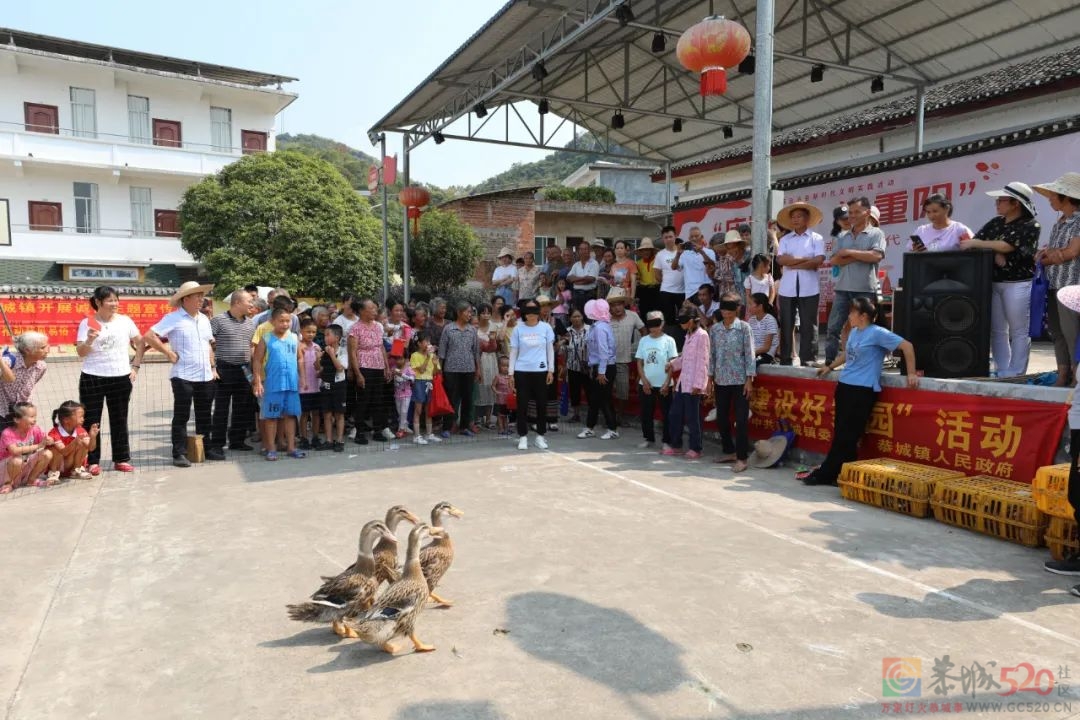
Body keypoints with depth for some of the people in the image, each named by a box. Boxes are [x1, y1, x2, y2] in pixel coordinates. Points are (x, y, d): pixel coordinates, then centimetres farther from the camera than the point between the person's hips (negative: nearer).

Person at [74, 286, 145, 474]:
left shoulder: (125, 321, 4)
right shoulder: (87, 323, -2)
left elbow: (140, 343, 11)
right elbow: (80, 353, -6)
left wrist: (135, 366, 3)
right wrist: (89, 340, -25)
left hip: (121, 378, 2)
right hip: (92, 379, -2)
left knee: (119, 420, 9)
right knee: (91, 421, 2)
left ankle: (121, 460, 17)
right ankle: (92, 461, 11)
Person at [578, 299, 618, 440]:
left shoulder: (600, 328, -18)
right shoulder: (597, 326, 9)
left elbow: (603, 351, -21)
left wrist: (601, 372, -20)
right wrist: (593, 367, 14)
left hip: (604, 368, -9)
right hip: (598, 367, 9)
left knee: (604, 399, 1)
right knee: (594, 399, 14)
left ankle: (613, 430, 12)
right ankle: (589, 429, 23)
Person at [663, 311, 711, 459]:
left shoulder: (701, 335, -12)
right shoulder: (688, 335, 16)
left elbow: (702, 361, -16)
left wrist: (697, 384, -18)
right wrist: (673, 364, 4)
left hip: (693, 384, -9)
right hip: (682, 382, 9)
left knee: (692, 418, -1)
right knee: (675, 414, 12)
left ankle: (696, 448, 11)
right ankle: (675, 445, 23)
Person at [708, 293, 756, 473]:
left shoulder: (744, 328, -5)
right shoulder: (714, 329, 6)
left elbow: (749, 354, -6)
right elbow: (712, 355, 10)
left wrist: (749, 380, -10)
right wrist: (710, 379, 8)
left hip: (740, 380, -4)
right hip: (720, 380, 5)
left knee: (741, 419, -3)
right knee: (721, 418, 11)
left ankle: (741, 457, 2)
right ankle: (729, 451, 27)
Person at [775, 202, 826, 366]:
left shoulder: (816, 238, 5)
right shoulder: (785, 239, 12)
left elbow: (818, 261, -9)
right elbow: (780, 259, -4)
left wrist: (793, 264, -7)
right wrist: (805, 259, -9)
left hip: (809, 289, -2)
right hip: (787, 289, 2)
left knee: (808, 325, 0)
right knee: (786, 325, 4)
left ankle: (808, 360, 4)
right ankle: (785, 359, 10)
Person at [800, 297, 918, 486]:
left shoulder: (877, 333, -10)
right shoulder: (853, 332, 14)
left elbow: (907, 346, -10)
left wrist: (911, 373, -12)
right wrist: (830, 367, 34)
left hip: (863, 390, -8)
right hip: (845, 386, 9)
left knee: (846, 436, -2)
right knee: (841, 434, 9)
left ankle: (825, 475, 4)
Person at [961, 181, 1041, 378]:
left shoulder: (1030, 226, -7)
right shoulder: (996, 223, 13)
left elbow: (1007, 246, -17)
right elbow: (977, 240, 5)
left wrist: (975, 243, -11)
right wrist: (994, 253, -12)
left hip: (1018, 284, -6)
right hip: (993, 282, 7)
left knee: (1019, 332, -1)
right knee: (997, 330, 8)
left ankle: (1015, 376, 3)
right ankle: (1002, 373, 15)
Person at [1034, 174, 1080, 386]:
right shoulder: (1060, 221, 15)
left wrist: (1046, 260, 1)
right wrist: (1046, 251, -5)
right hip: (1054, 284, 8)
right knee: (1057, 332, 11)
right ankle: (1062, 377, 19)